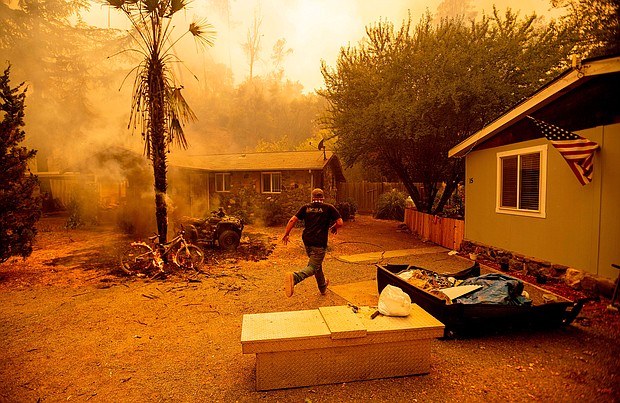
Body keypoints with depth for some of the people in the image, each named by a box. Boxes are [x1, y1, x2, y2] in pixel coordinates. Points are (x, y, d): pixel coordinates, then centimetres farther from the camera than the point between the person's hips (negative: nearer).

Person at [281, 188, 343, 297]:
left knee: (317, 264, 23)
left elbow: (293, 220, 2)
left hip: (307, 241, 5)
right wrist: (334, 228, 16)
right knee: (313, 267, -7)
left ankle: (323, 288, 41)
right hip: (319, 243, -5)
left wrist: (286, 234, 9)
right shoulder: (329, 208, 2)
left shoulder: (306, 207, 9)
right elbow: (340, 222, -5)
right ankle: (294, 277, -36)